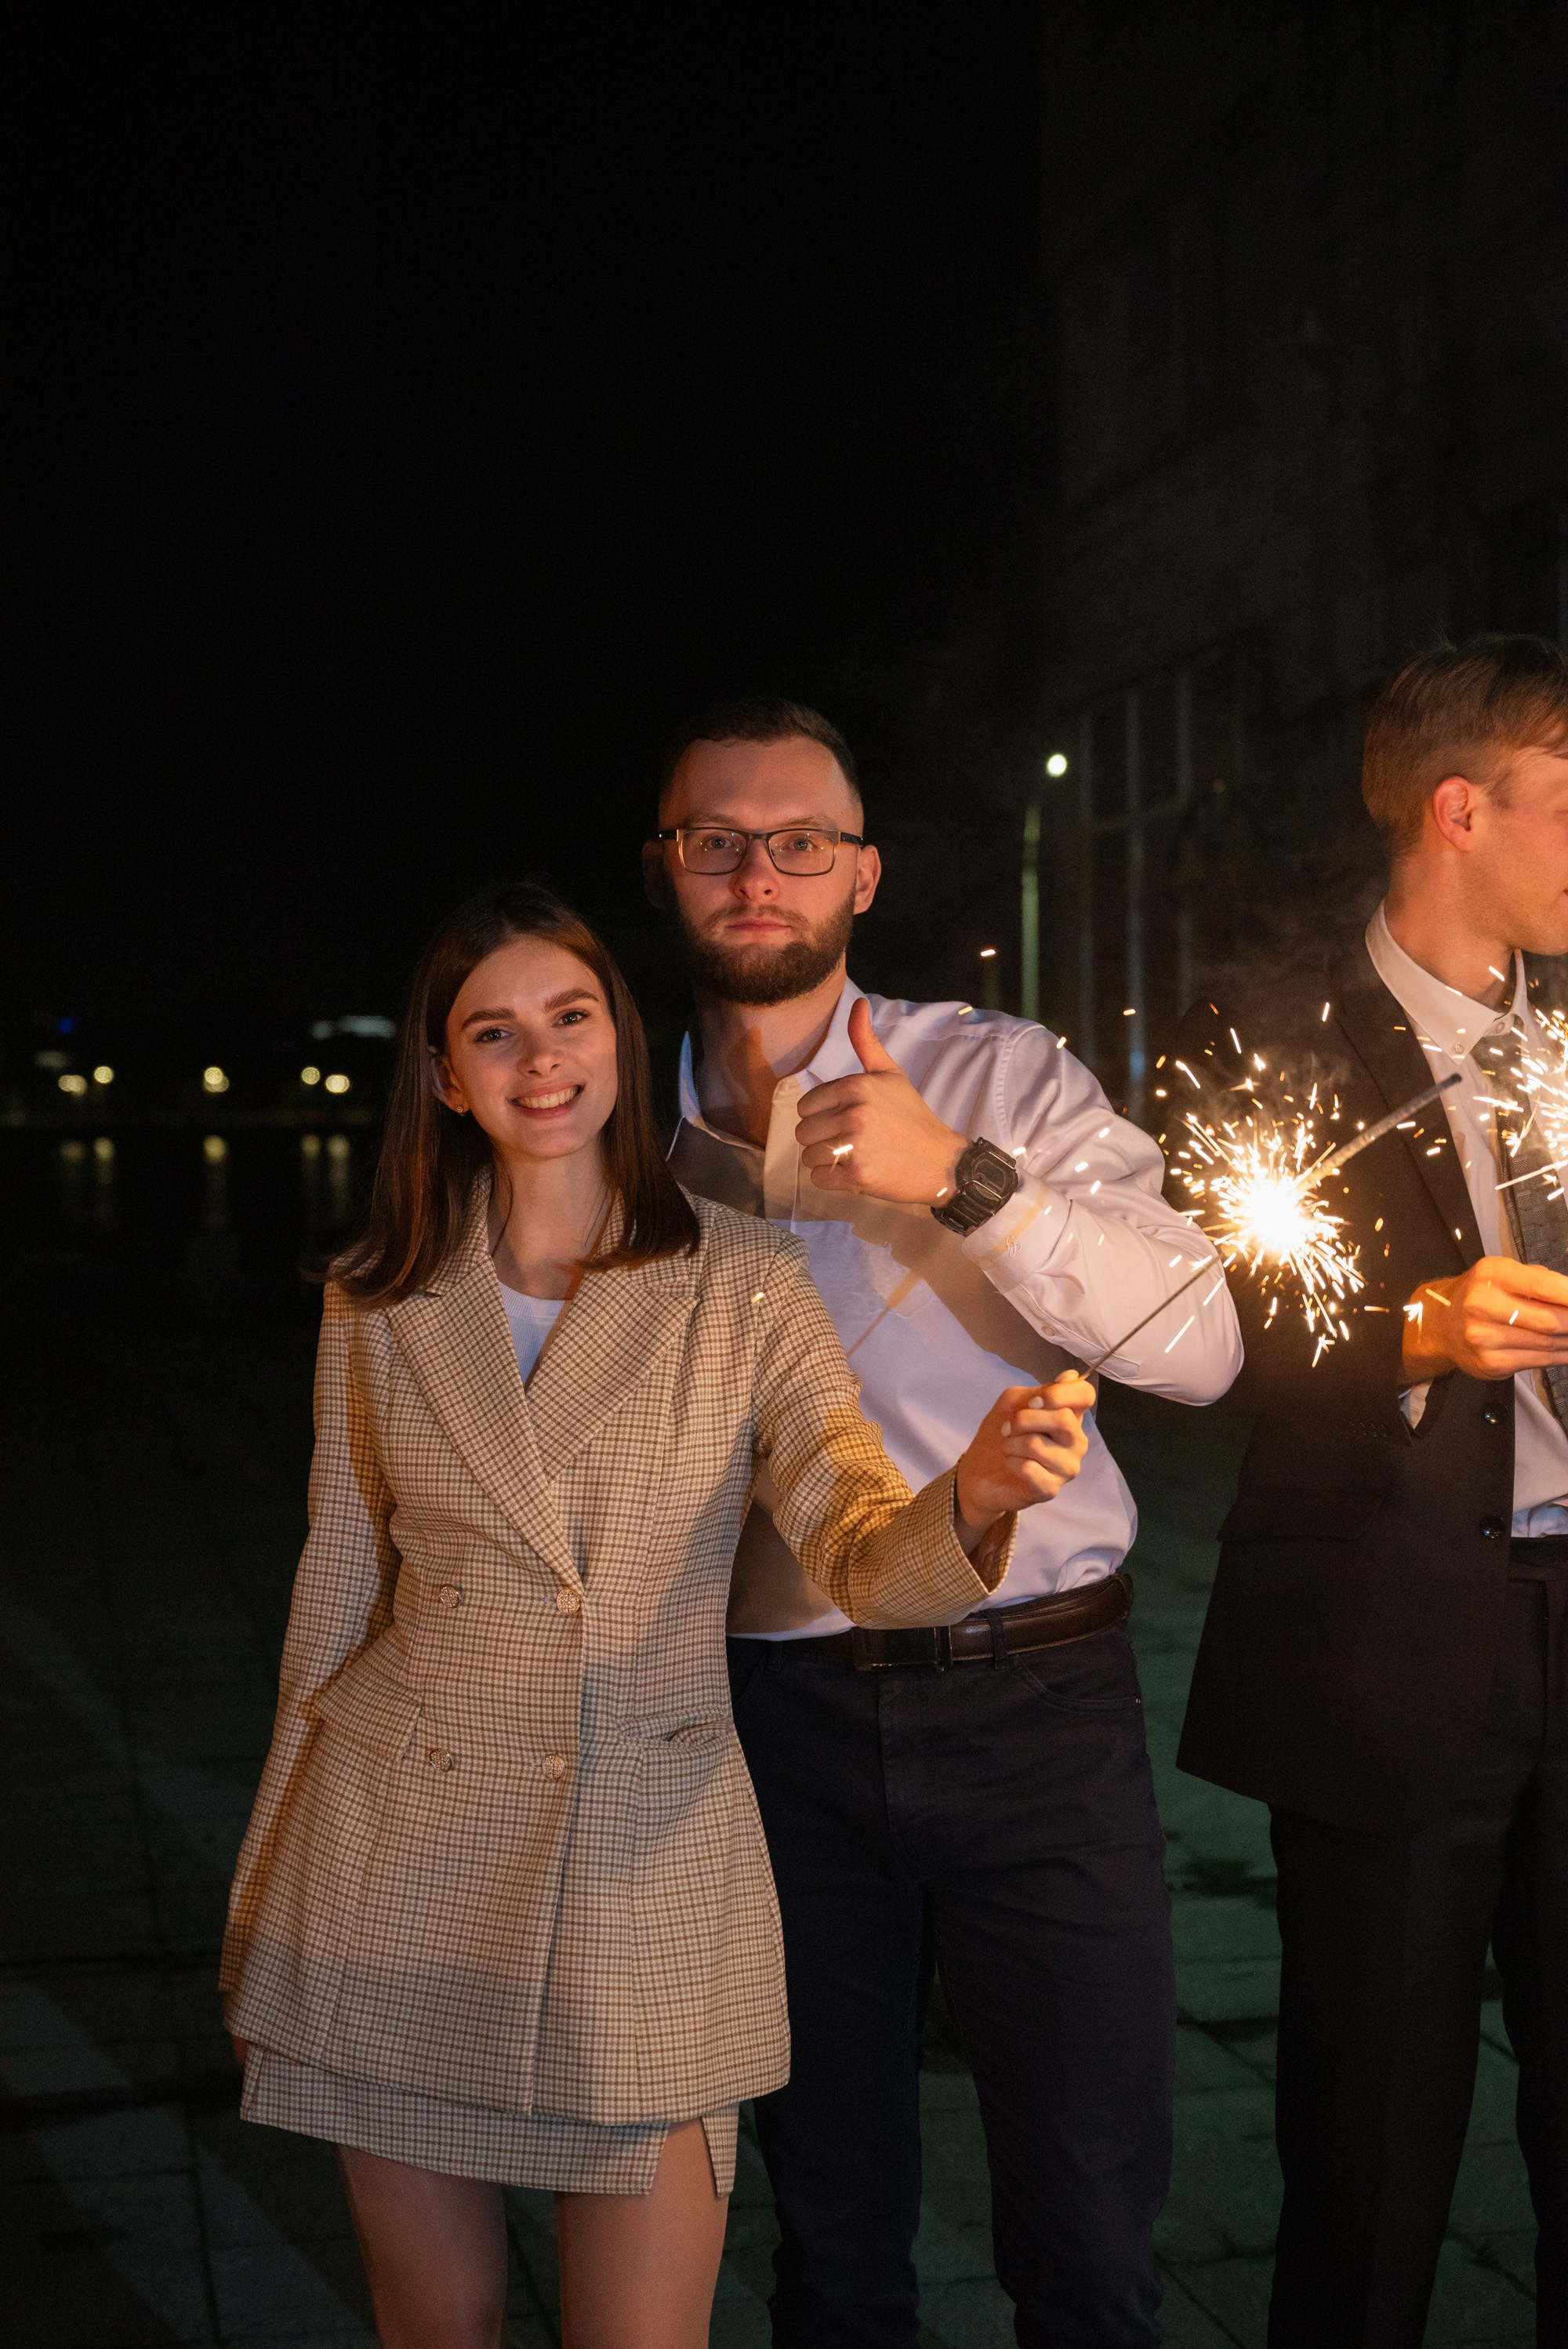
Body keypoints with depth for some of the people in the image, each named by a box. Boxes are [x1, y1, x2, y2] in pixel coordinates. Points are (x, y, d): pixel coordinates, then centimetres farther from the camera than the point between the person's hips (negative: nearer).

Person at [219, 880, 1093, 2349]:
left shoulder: (743, 1283, -4)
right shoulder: (378, 1304, 2)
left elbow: (862, 1555, -12)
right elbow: (339, 1586, 9)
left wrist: (973, 1499, -36)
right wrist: (269, 1890, 12)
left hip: (650, 1854, -1)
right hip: (400, 1855, 2)